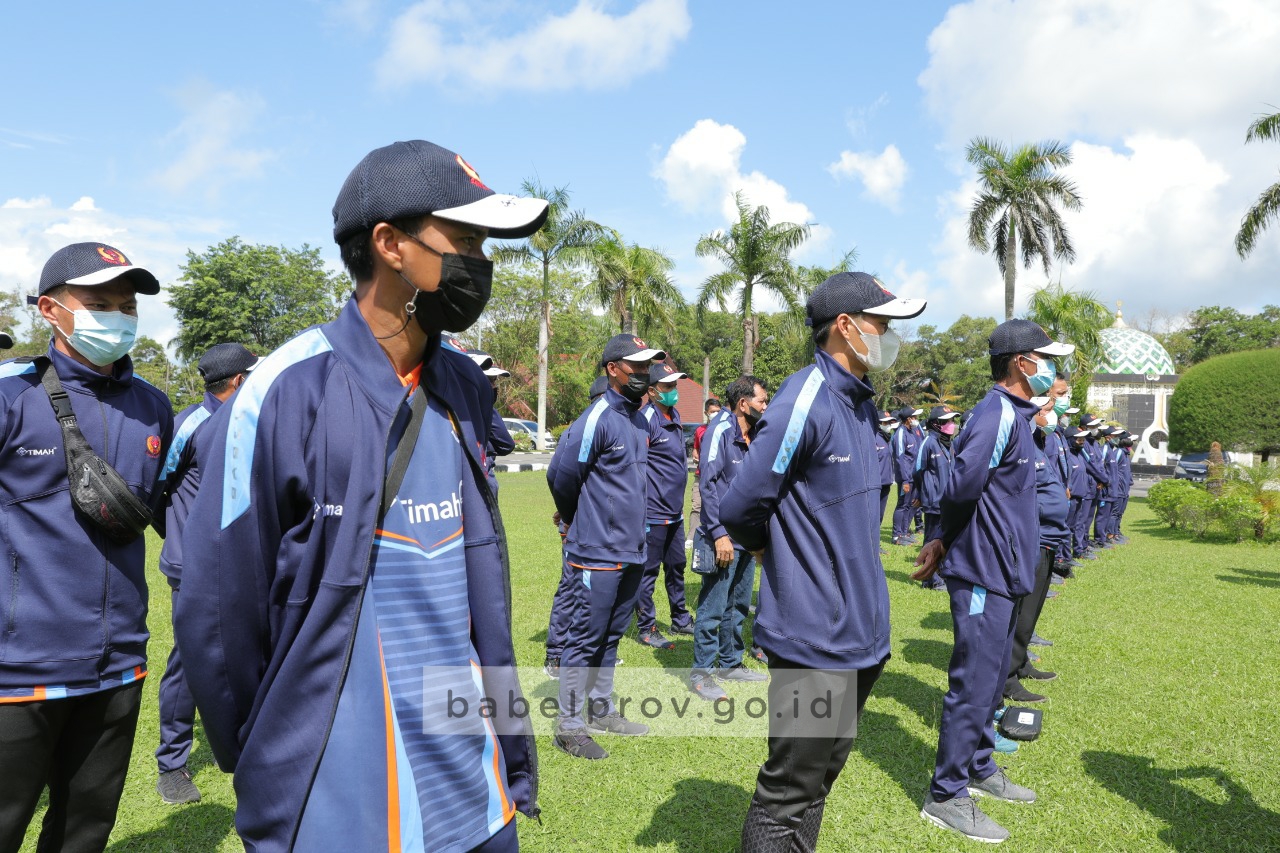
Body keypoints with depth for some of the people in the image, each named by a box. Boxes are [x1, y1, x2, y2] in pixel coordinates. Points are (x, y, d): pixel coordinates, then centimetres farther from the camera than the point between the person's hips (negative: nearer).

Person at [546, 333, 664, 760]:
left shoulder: (641, 420, 11)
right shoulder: (599, 418, -14)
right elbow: (561, 474, -12)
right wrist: (576, 522, 4)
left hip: (633, 550, 8)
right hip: (599, 552, -8)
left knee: (610, 637, 16)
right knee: (586, 638, 0)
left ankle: (601, 711, 29)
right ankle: (569, 726, 10)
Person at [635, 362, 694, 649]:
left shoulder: (674, 415, 12)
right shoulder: (647, 419, -17)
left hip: (675, 511, 9)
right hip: (654, 512, -9)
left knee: (676, 567, 19)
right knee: (648, 570, 3)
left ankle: (680, 620, 33)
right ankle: (646, 629, 14)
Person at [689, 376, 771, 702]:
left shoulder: (755, 437, 11)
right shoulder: (722, 432, -13)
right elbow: (708, 485, -17)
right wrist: (719, 534, -20)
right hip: (724, 538, -8)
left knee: (739, 605, 17)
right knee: (713, 608, -2)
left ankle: (730, 663, 31)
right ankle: (701, 673, 9)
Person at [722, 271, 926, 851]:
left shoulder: (860, 403, 10)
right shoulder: (805, 402, -19)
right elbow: (739, 508, -18)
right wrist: (777, 552, 0)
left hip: (860, 632, 9)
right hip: (815, 636, -9)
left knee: (819, 778, 22)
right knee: (789, 795, 4)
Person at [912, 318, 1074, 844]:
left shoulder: (1013, 415, 13)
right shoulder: (1000, 415, -19)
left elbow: (962, 490, 13)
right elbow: (963, 485, -27)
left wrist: (945, 539, 4)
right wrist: (949, 536, -8)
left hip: (1000, 570, 10)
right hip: (985, 572, -10)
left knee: (989, 679, 20)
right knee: (973, 684, -2)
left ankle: (980, 770, 35)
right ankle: (946, 798, 9)